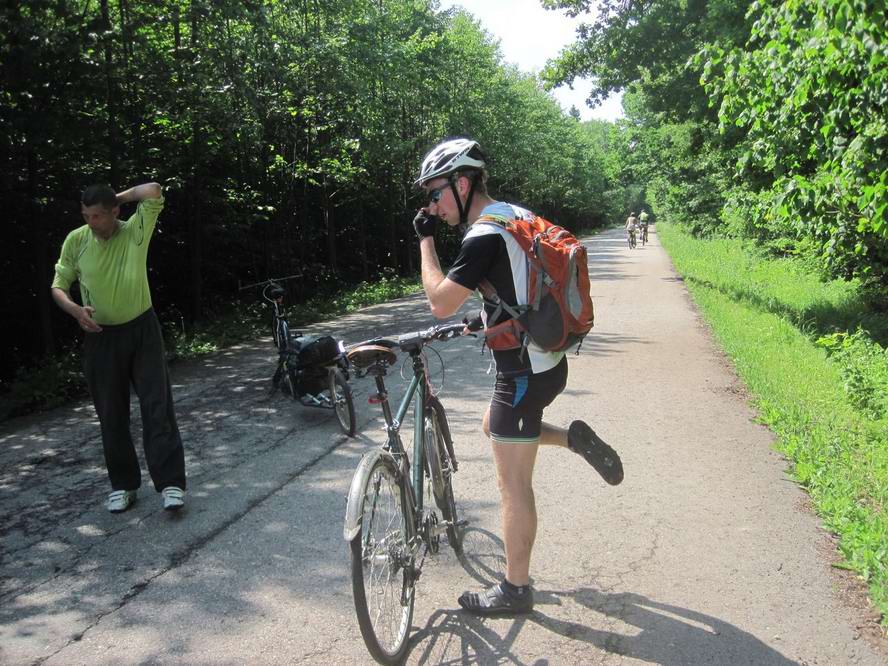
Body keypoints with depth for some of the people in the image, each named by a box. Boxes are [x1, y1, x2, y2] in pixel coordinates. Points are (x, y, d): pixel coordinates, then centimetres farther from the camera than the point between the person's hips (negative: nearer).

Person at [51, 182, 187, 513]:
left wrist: (118, 196, -7)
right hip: (101, 337, 2)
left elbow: (153, 192, -22)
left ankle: (170, 482, -4)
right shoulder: (76, 240, -3)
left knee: (157, 405, -6)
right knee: (111, 415, 8)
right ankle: (123, 484, 20)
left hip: (141, 330, -2)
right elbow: (58, 286, 4)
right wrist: (76, 310, -16)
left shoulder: (135, 232, -8)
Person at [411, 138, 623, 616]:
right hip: (547, 358, 10)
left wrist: (426, 240, -10)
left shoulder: (484, 236, -20)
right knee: (494, 427, 31)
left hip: (524, 370, -9)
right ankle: (576, 439, 19)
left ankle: (515, 590, 15)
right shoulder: (518, 215, 9)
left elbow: (440, 303, -19)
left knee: (513, 484, 2)